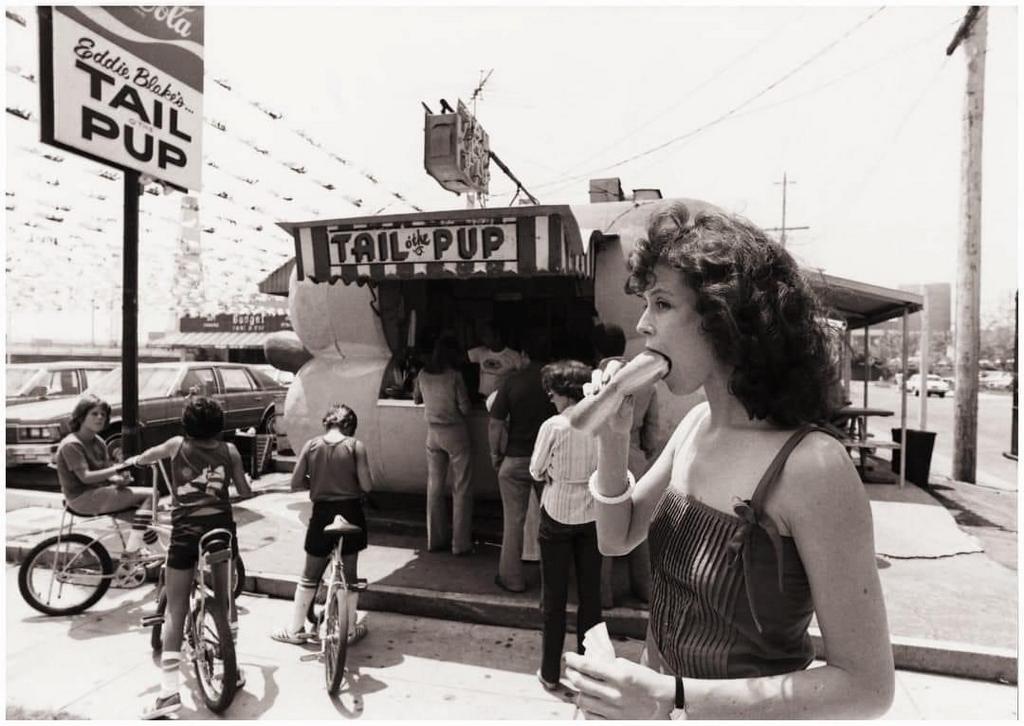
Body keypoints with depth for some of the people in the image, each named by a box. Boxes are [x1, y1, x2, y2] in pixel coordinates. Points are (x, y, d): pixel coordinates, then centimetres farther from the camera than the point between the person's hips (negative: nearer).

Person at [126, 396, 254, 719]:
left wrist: (133, 460, 53)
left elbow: (147, 456, 30)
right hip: (221, 527, 1)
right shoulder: (230, 451, 6)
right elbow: (246, 493, 12)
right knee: (225, 598, 17)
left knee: (175, 610, 5)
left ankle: (169, 690, 2)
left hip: (186, 531, -1)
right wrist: (244, 482, 36)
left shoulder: (176, 445, 8)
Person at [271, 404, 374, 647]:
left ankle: (295, 629, 27)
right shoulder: (355, 446, -10)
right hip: (350, 512, -1)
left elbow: (296, 483, -1)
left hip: (322, 513, 1)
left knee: (309, 575, 17)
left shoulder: (311, 445, -4)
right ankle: (350, 630, 22)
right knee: (349, 574, 12)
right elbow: (366, 485, -12)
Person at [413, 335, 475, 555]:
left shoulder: (423, 374, -1)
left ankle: (435, 539, 21)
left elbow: (416, 398, 15)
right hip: (455, 433, -5)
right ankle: (460, 543, 8)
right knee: (461, 489, 4)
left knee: (434, 486, 13)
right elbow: (465, 408, -12)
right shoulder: (454, 376, -15)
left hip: (433, 433, 5)